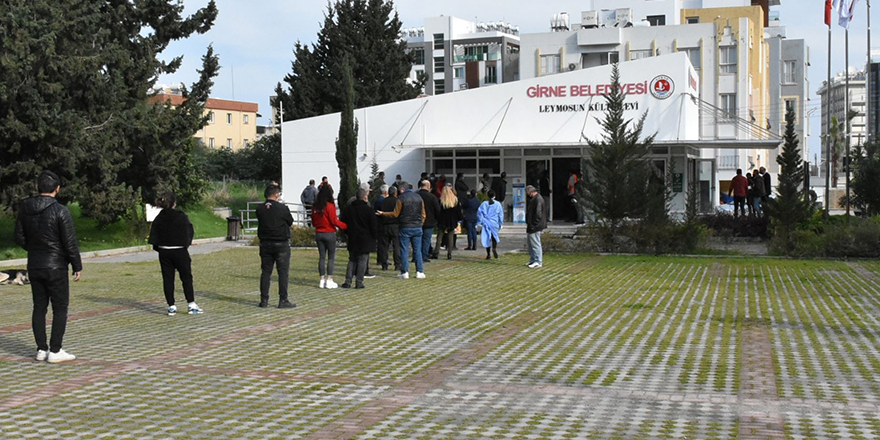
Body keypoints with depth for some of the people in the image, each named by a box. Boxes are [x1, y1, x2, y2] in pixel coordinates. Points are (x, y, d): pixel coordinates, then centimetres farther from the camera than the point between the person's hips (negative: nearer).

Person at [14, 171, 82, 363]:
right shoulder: (60, 211, -15)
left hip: (34, 266, 6)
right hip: (56, 267, -5)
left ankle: (41, 349, 14)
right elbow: (70, 242, -14)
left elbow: (20, 238, 8)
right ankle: (55, 351, 1)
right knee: (60, 308, 2)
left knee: (39, 307, 12)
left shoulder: (25, 208, 2)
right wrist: (77, 266, -4)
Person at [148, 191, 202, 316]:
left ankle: (171, 307, 7)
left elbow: (153, 236, 5)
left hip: (164, 252, 3)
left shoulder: (158, 218, 2)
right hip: (179, 251, -3)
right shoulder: (181, 217, -9)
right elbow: (189, 231, -4)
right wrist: (186, 244, 10)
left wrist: (158, 248, 14)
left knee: (167, 279, 7)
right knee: (187, 278, 5)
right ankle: (191, 305, 6)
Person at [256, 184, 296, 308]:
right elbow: (290, 222, 0)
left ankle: (264, 300, 12)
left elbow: (260, 222, 7)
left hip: (265, 244, 4)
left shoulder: (259, 209, -1)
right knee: (283, 272, 1)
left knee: (265, 272, 10)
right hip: (281, 244, -4)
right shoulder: (282, 208, -12)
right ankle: (283, 300, 0)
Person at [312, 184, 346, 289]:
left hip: (319, 233, 5)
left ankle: (322, 280, 10)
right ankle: (329, 280, 1)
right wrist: (345, 226, -4)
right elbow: (334, 221, -15)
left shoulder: (315, 206, 2)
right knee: (331, 257, 3)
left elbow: (313, 221, 10)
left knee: (322, 257, 10)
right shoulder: (330, 206, -15)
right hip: (329, 233, -5)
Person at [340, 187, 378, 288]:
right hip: (365, 240, -4)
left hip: (352, 239, 4)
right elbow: (374, 226, -8)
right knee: (362, 261, 2)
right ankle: (359, 282, 0)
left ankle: (348, 282, 8)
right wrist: (375, 236, 6)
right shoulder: (369, 210, -11)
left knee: (352, 260, 13)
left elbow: (343, 223, 10)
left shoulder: (348, 209, 3)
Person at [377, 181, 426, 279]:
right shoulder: (419, 197, 7)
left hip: (405, 228, -4)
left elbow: (395, 214, -3)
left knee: (404, 250, 2)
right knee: (417, 250, 7)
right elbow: (423, 214, 10)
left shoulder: (401, 198, -8)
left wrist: (383, 213, 8)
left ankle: (404, 272, 1)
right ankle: (420, 271, 5)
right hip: (417, 227, 4)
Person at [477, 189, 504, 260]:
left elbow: (479, 213, -3)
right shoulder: (498, 204, 0)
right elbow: (501, 214, 5)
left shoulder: (484, 204, -1)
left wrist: (480, 222, 5)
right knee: (494, 237, 12)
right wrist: (500, 224, 14)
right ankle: (494, 248, -16)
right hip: (494, 224, 0)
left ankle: (488, 254, 3)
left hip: (486, 223, 0)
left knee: (487, 238, 5)